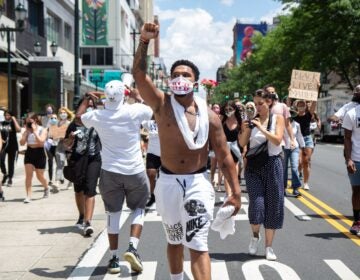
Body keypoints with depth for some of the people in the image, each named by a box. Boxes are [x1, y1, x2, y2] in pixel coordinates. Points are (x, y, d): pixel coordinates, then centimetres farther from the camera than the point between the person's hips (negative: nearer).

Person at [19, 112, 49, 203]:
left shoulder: (43, 130, -7)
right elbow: (22, 143, -6)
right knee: (28, 175, -6)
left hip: (39, 153, -3)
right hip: (29, 153, 3)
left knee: (40, 176, 8)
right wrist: (27, 131, -10)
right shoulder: (27, 131, 4)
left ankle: (46, 188, 39)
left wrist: (34, 131, -20)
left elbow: (41, 141, -23)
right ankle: (28, 196, -5)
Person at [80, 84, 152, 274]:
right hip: (135, 171, -1)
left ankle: (114, 259, 12)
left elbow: (78, 118, 18)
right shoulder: (135, 111, -10)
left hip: (110, 172, 1)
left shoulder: (97, 116, -5)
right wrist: (138, 97, 22)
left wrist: (86, 100, 31)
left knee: (113, 214, 10)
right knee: (138, 209, 16)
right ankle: (133, 247, -3)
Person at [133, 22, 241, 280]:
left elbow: (224, 156, -1)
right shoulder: (162, 104, -3)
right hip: (168, 183, 2)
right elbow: (139, 75, -17)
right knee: (174, 241, 18)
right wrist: (145, 41, -28)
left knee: (198, 245, -7)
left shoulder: (209, 115, -4)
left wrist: (235, 191, -4)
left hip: (198, 183, -2)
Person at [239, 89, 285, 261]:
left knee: (273, 205, 4)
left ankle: (269, 246, 17)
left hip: (272, 164, 0)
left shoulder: (277, 118, 1)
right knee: (256, 205, -10)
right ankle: (255, 236, 20)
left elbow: (277, 140, -12)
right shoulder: (252, 119, 3)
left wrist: (261, 128, -19)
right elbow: (242, 143, 2)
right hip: (254, 165, 0)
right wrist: (245, 130, -15)